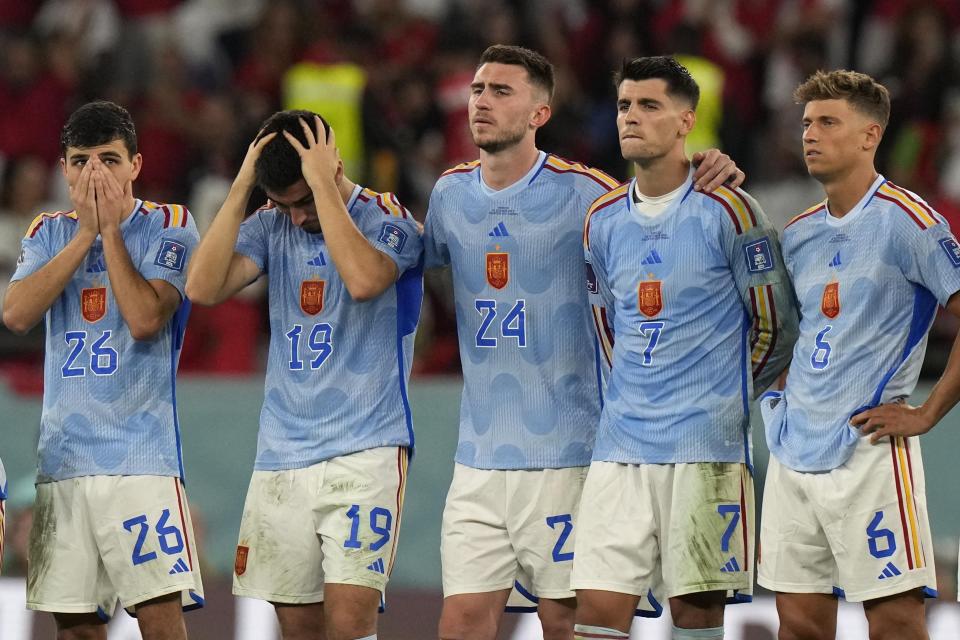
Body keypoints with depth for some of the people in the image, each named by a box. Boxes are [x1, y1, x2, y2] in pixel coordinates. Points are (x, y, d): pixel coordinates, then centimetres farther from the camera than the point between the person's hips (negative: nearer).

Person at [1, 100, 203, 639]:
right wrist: (84, 232, -5)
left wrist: (110, 229, -8)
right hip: (63, 453, 4)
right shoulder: (50, 233, 13)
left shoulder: (169, 227, 1)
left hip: (141, 455, -4)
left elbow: (145, 318, -14)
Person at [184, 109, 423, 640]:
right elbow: (203, 288, -6)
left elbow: (363, 279, -26)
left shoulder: (389, 219, -3)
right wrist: (242, 187, -7)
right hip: (281, 454, 5)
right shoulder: (271, 226, 10)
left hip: (363, 451, -5)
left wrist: (323, 184, -18)